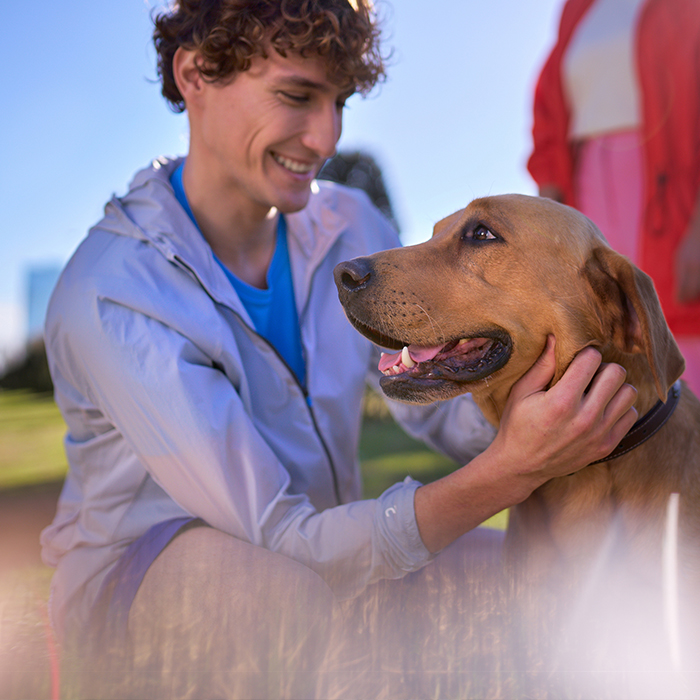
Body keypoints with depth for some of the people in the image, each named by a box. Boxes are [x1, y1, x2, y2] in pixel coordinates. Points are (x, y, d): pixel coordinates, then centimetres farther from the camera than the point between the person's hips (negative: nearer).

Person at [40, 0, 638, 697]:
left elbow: (442, 401, -4)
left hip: (317, 548, 5)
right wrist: (512, 469, -39)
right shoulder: (109, 298, -26)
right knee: (283, 590, -37)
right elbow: (283, 542, -30)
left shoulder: (349, 225, -5)